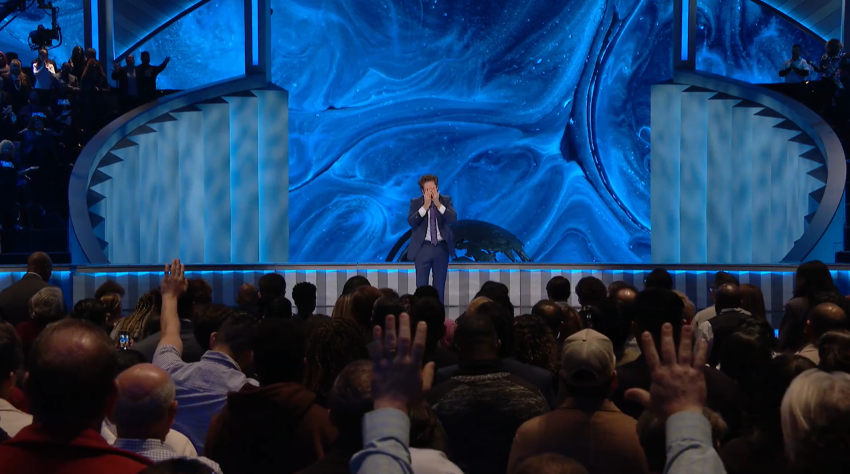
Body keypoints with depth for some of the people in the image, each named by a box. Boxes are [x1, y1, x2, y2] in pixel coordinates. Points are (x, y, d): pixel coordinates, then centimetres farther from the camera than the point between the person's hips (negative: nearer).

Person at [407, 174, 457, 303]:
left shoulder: (446, 200, 3)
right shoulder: (416, 202, 0)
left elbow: (453, 219, -12)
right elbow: (411, 221, -15)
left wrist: (438, 204, -19)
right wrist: (425, 206, -20)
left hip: (442, 247, 2)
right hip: (423, 247, -1)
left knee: (440, 285, 7)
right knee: (421, 285, -2)